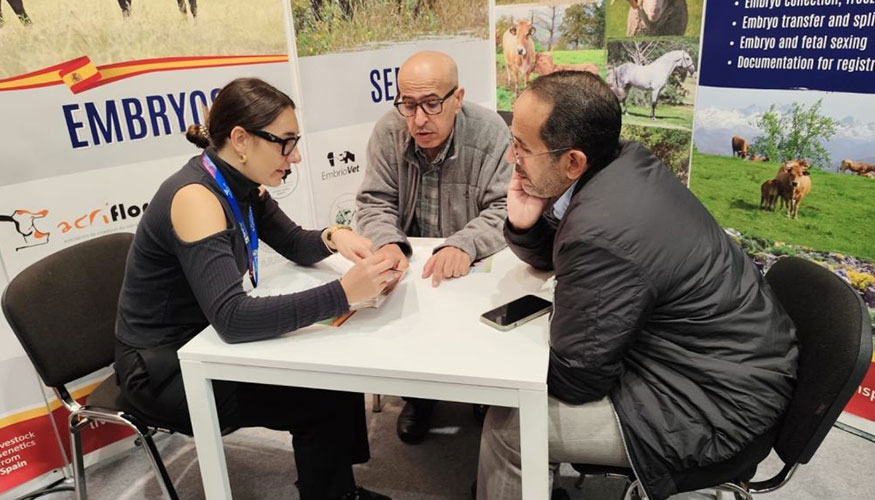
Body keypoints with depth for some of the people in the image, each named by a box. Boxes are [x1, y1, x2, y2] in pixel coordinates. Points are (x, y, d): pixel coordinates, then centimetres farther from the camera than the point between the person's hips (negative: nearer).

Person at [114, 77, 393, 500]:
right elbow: (233, 319, -38)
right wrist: (342, 294, -41)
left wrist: (333, 237, -15)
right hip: (163, 368, -8)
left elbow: (295, 245, 8)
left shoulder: (240, 185, -3)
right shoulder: (196, 197, -29)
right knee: (325, 401, -14)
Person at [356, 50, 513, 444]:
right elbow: (374, 202, -3)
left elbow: (505, 209, -18)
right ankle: (417, 394, 11)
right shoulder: (388, 132, -6)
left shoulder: (489, 132, -15)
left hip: (475, 265, -2)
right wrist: (387, 242, -26)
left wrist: (463, 245, -38)